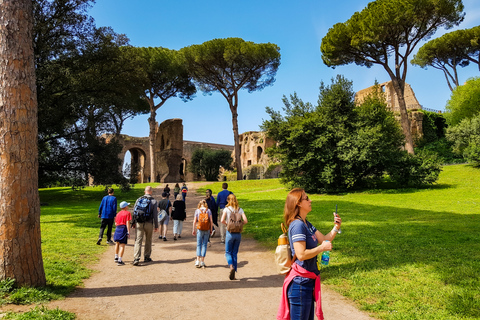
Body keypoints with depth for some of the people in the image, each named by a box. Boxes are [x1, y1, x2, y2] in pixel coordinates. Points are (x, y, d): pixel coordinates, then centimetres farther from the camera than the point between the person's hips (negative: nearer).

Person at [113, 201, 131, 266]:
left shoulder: (118, 213, 13)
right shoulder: (127, 213, -5)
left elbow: (116, 223, 12)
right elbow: (127, 223, -13)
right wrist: (128, 232, -13)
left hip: (117, 228, 7)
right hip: (124, 228, -7)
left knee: (117, 243, 24)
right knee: (122, 245, -5)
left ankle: (116, 257, 38)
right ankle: (120, 261, -7)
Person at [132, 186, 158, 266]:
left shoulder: (139, 199, 4)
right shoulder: (154, 201, -2)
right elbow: (155, 214, -3)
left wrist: (133, 222, 16)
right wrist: (156, 226, 2)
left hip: (139, 223, 1)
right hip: (149, 223, -1)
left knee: (138, 240, 0)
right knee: (148, 241, 14)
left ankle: (136, 258, -10)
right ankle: (147, 257, 23)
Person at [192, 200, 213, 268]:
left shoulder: (197, 210, 1)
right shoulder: (208, 210, 2)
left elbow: (195, 221, -2)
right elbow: (211, 221, -1)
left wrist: (193, 230, 7)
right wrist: (211, 229, 8)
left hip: (199, 229, -1)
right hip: (207, 230, 1)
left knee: (199, 245, 6)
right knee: (204, 245, 7)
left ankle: (198, 261, -2)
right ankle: (202, 261, 8)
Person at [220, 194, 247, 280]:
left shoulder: (226, 209, -4)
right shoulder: (240, 209, 4)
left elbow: (222, 220, -16)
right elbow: (245, 221, -7)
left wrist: (226, 224, 3)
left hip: (230, 233, -3)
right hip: (238, 233, 3)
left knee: (228, 252, 11)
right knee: (235, 253, 13)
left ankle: (231, 266, -16)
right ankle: (233, 274, 14)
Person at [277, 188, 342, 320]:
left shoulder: (306, 224, 11)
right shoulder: (297, 225, -20)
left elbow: (324, 239, 12)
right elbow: (301, 254, -26)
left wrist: (336, 227, -1)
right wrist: (322, 248, -16)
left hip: (308, 280, 10)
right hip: (300, 281, -10)